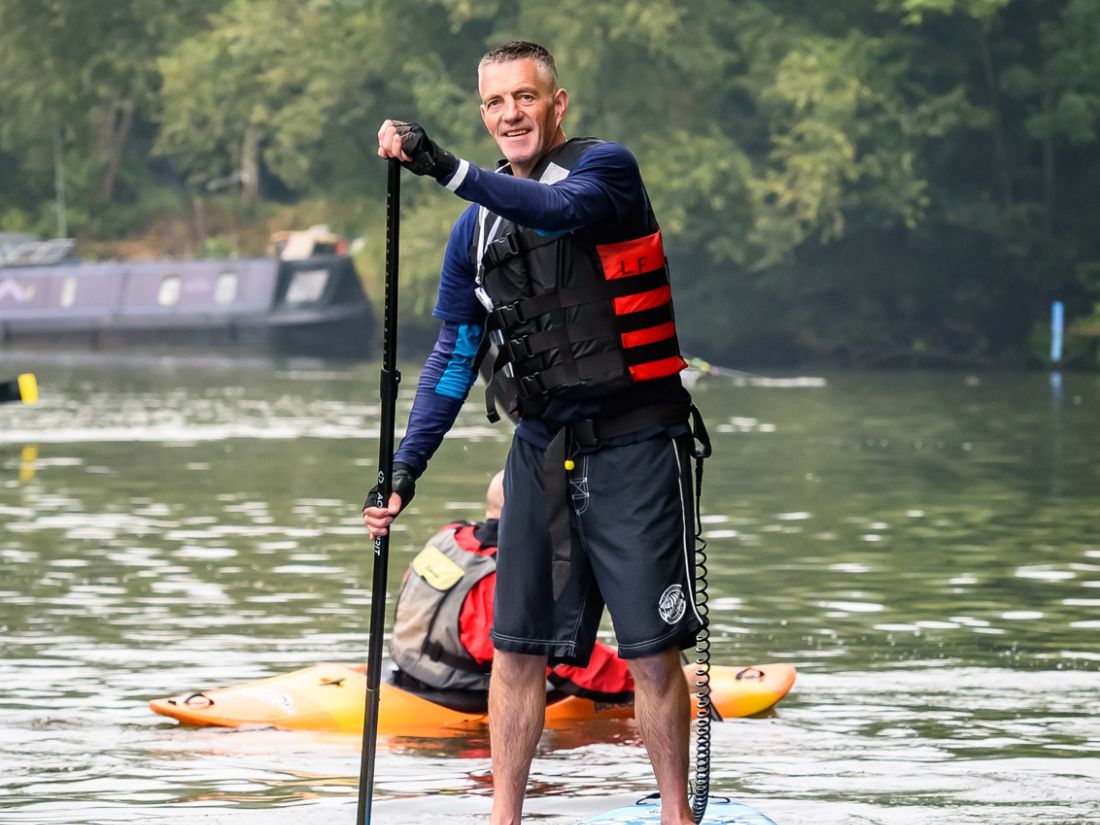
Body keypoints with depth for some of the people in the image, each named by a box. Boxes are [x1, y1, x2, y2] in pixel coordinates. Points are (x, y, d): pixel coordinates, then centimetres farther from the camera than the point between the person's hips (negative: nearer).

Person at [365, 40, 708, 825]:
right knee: (517, 647, 4)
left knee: (652, 651, -4)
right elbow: (454, 355, 15)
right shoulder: (476, 230, 11)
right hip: (542, 451, 5)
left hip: (634, 445, -5)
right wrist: (405, 469, 6)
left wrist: (448, 169, -41)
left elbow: (559, 209, -30)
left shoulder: (607, 167, -6)